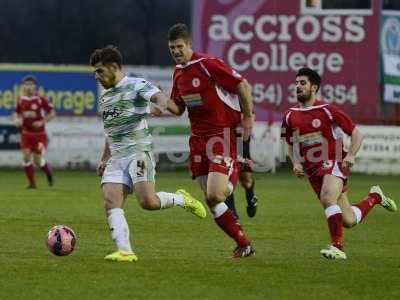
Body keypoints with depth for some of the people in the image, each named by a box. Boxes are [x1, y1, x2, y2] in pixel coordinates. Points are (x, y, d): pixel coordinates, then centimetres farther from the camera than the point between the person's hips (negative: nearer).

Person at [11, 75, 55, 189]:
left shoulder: (41, 100, -10)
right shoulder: (20, 101, 2)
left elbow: (52, 113, -6)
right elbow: (16, 114, 15)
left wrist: (42, 122, -18)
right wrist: (16, 120, -8)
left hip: (39, 133, -3)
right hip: (26, 133, 3)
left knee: (38, 160, -5)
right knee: (26, 157, -11)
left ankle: (49, 173, 28)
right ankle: (32, 183, 0)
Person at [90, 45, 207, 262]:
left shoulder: (137, 86, -3)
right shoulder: (105, 97, 22)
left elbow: (159, 96, -22)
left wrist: (159, 106, -46)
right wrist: (104, 159, 26)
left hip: (138, 152, -7)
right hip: (116, 158, 7)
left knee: (148, 201, -22)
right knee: (110, 202, -13)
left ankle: (181, 199, 8)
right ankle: (125, 251, -18)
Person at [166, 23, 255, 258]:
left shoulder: (208, 64, -13)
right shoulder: (178, 72, 12)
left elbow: (242, 85, -11)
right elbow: (179, 108, 19)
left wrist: (248, 117, -9)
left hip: (221, 134, -8)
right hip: (198, 138, 8)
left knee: (213, 196, -19)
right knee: (211, 199, 1)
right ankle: (243, 244, 10)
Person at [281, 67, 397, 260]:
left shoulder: (327, 111, -6)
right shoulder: (290, 117, 6)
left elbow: (357, 134, -1)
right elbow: (291, 145, 21)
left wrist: (350, 155, -16)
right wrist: (296, 164, 2)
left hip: (334, 163, -5)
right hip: (313, 170, 5)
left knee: (327, 198, -34)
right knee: (349, 221, 5)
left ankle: (337, 248, -28)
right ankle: (375, 197, 35)